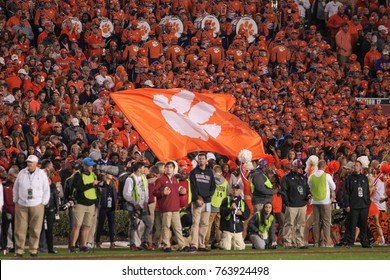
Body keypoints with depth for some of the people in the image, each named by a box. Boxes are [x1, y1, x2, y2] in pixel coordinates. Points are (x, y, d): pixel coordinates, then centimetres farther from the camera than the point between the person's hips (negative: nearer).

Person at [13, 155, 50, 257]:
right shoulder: (21, 173, 6)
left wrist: (43, 203, 1)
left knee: (35, 229, -1)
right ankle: (19, 250, 1)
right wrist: (16, 201, 9)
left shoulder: (42, 174, 2)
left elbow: (46, 190, 6)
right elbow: (16, 188, 14)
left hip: (37, 206, -1)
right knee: (20, 228, -3)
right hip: (21, 206, 1)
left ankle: (33, 250, 7)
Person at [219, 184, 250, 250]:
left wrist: (241, 213, -9)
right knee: (226, 247, -13)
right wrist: (230, 208, -22)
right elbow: (222, 212, -10)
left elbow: (247, 215, 10)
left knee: (240, 247, -1)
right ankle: (219, 242, 18)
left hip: (238, 229, 4)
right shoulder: (226, 200, 2)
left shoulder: (242, 202, 13)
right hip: (227, 228, -4)